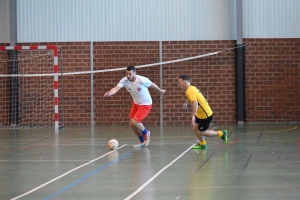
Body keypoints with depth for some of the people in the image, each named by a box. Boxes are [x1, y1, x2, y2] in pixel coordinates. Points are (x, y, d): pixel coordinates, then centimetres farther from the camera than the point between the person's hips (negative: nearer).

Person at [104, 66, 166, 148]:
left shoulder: (142, 80, -27)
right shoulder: (124, 80, -17)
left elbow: (153, 85, -8)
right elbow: (116, 88, -32)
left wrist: (160, 91, 10)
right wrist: (109, 93, -54)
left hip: (145, 104, -5)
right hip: (136, 103, 6)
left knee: (135, 122, -17)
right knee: (132, 124, 2)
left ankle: (146, 133, 15)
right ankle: (142, 141, 26)